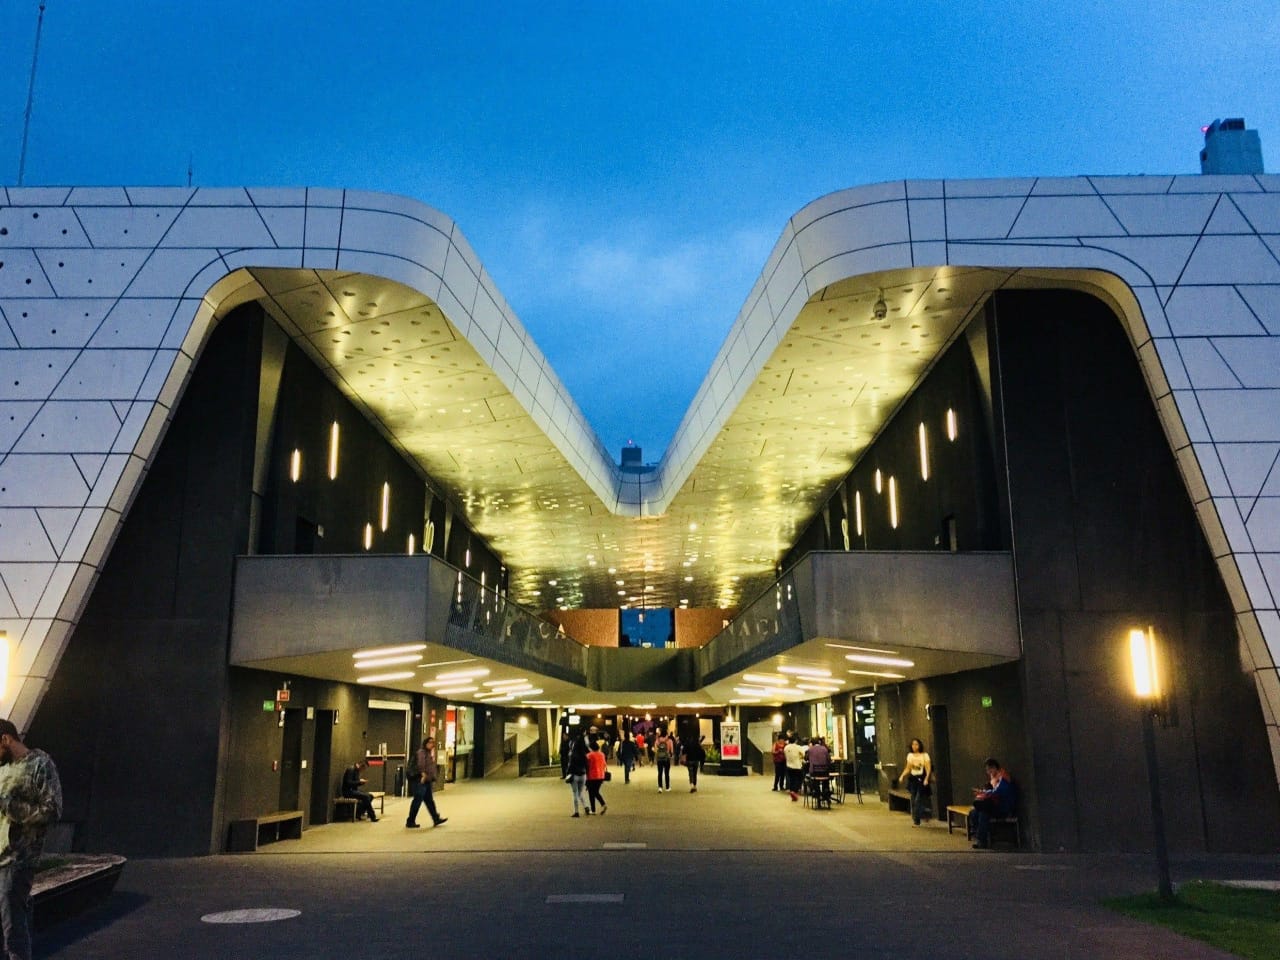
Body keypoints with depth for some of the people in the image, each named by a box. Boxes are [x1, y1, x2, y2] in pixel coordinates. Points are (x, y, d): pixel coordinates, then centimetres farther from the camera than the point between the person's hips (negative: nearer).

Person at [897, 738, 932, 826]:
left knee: (918, 800, -9)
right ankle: (914, 820, 15)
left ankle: (916, 821, -3)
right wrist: (902, 776, -2)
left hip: (921, 780, -4)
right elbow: (907, 768, 12)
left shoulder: (925, 755, -4)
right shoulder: (910, 755, 8)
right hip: (913, 779, 4)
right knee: (913, 801, 4)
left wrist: (926, 779, -21)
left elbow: (928, 769, -7)